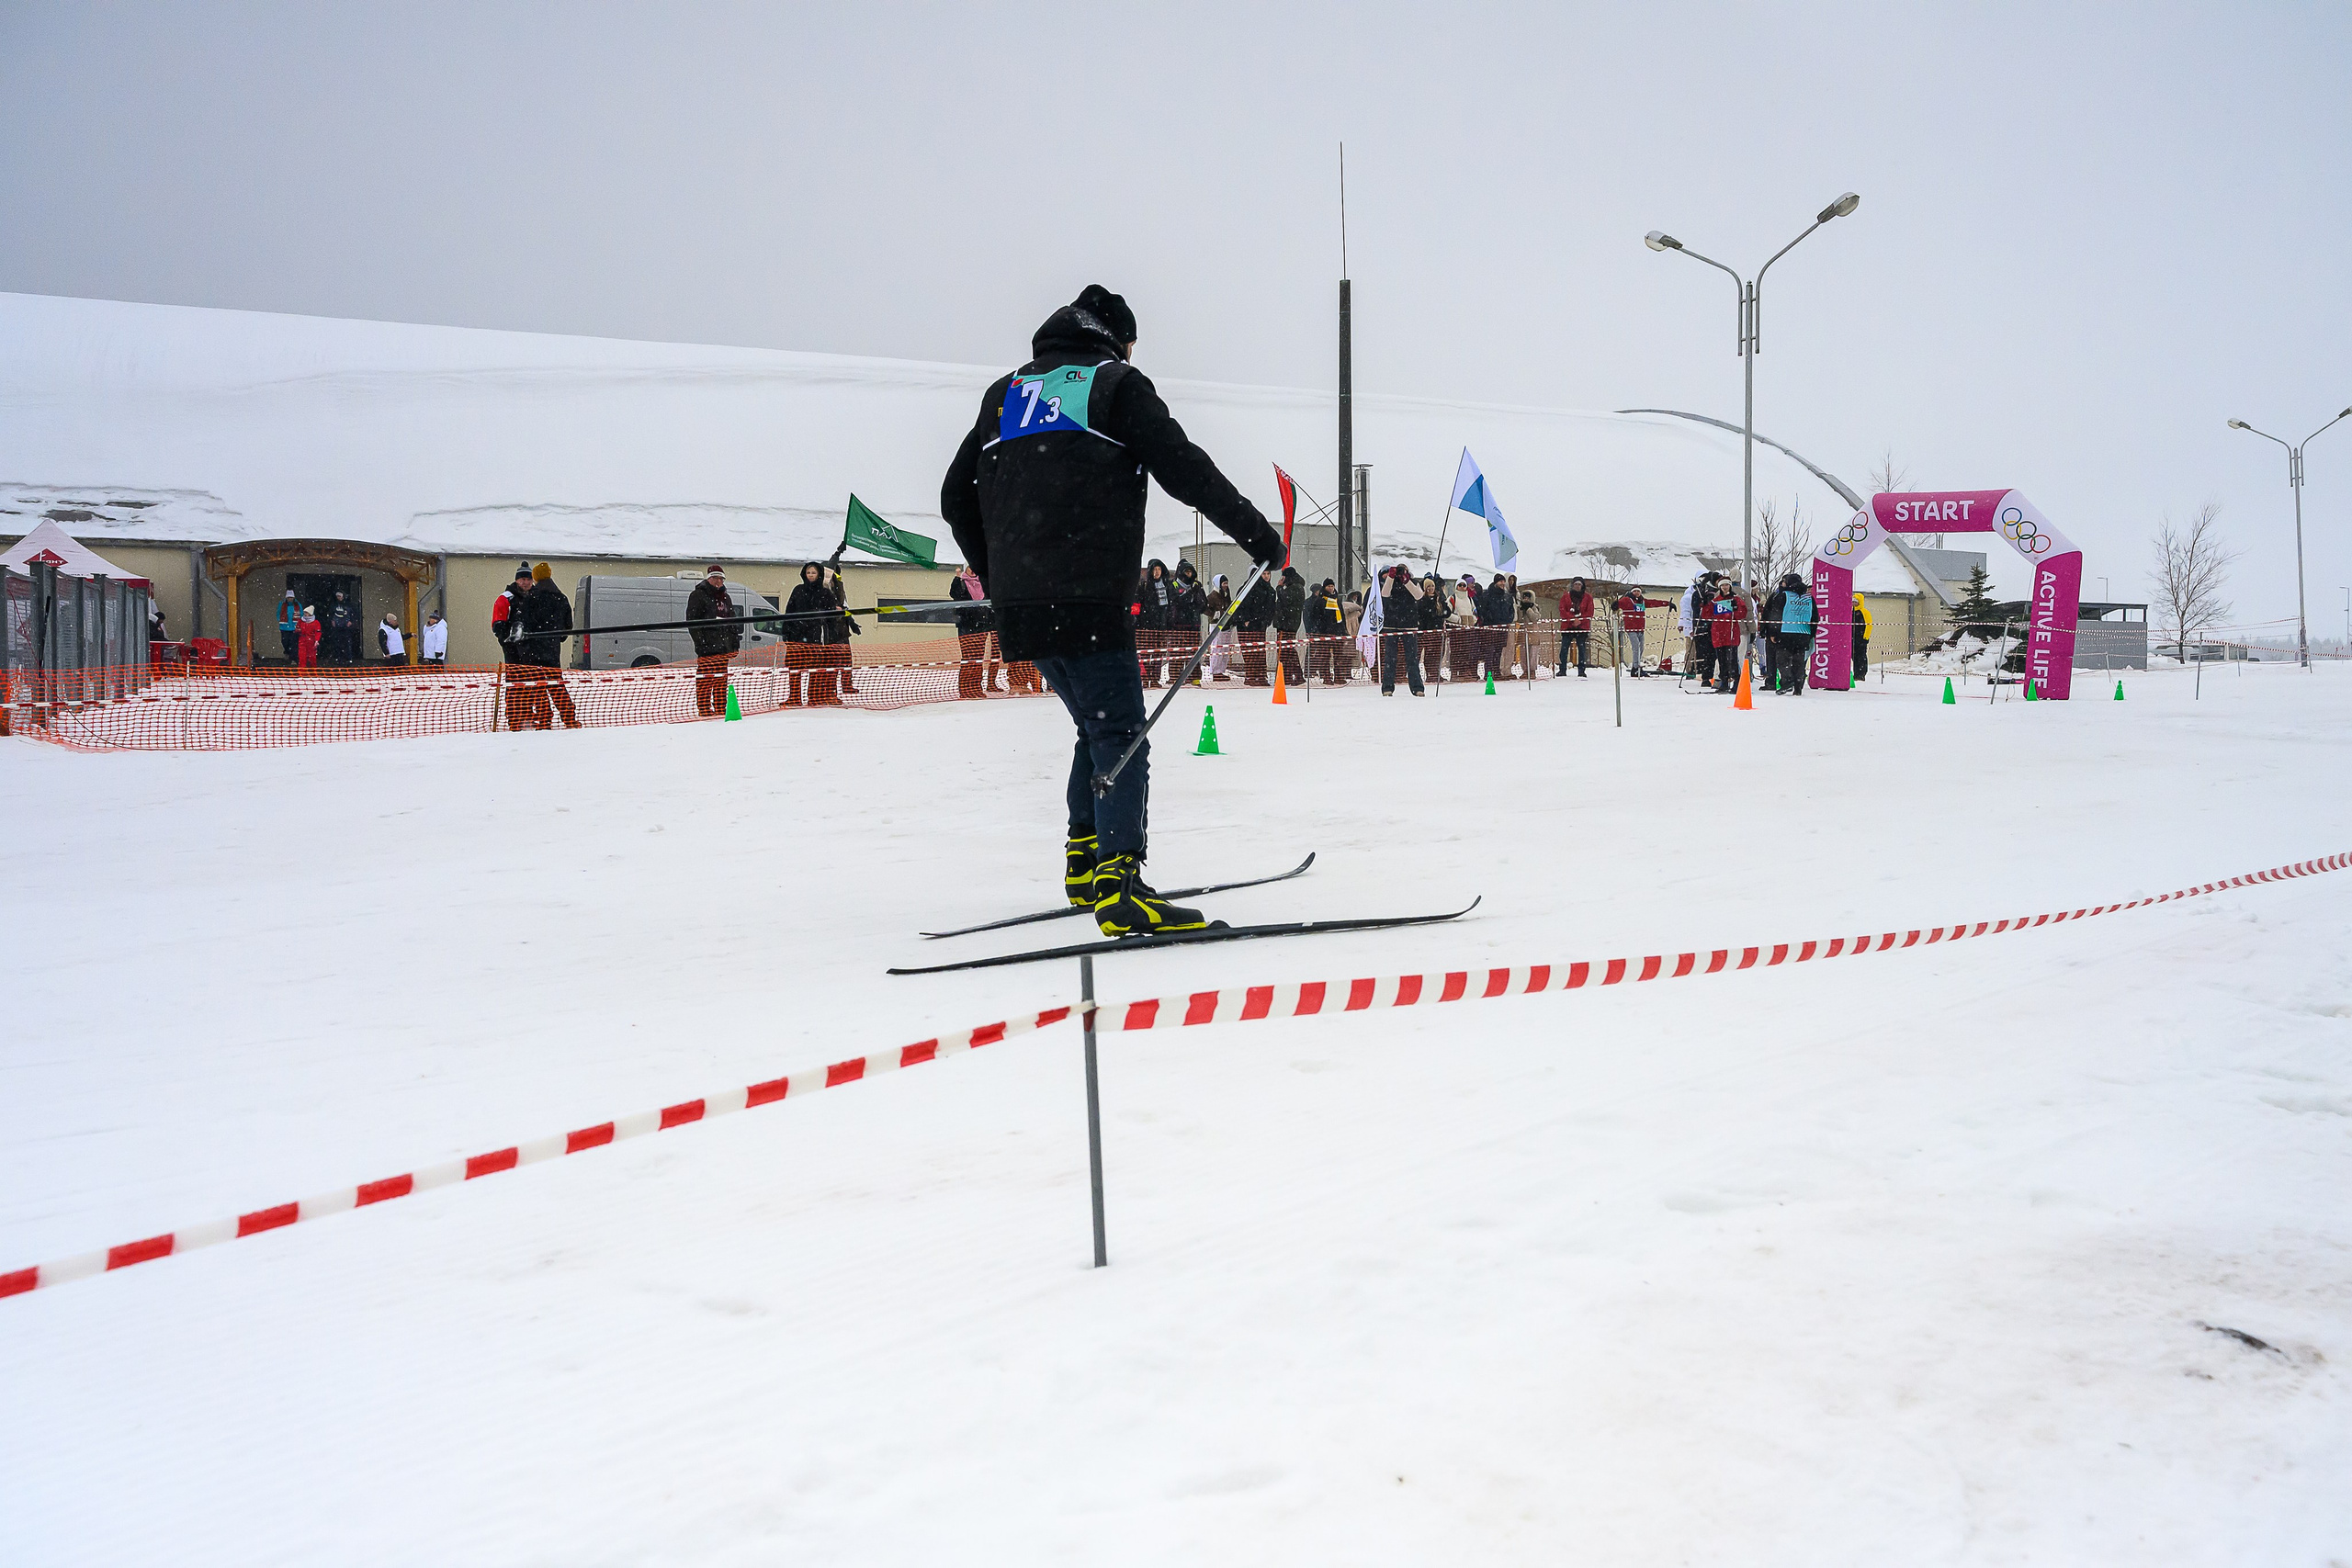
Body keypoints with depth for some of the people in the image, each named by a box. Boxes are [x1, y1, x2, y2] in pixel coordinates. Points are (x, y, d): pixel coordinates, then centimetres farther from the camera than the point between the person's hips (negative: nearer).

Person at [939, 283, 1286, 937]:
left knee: (1097, 726, 21)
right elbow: (1187, 471, -3)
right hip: (1089, 598, -7)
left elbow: (957, 499, 21)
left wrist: (1000, 576, 30)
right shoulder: (1116, 383, 3)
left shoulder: (1005, 393, 20)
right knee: (1120, 736, -10)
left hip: (1021, 605, 7)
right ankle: (1118, 889, -23)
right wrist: (1259, 535, 3)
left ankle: (1086, 863, 22)